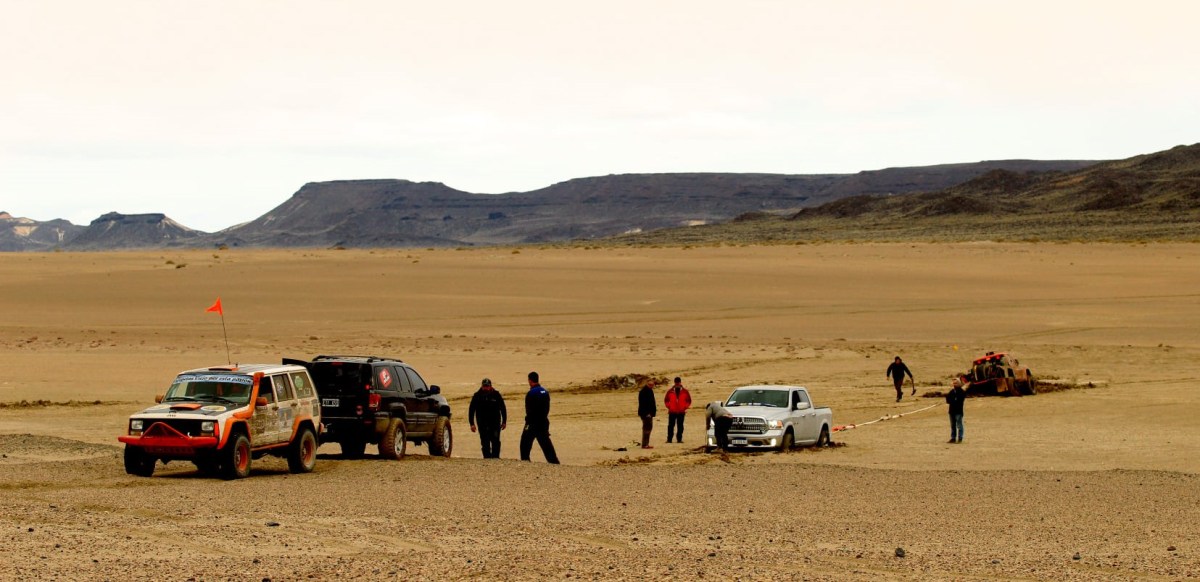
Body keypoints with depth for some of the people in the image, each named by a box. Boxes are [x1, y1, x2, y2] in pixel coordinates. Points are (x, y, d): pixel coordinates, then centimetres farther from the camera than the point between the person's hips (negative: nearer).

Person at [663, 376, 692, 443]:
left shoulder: (684, 391, 4)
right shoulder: (670, 391, 4)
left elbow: (689, 400, 11)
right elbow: (666, 400, 13)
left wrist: (685, 407, -1)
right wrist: (669, 406, 0)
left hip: (681, 412, 0)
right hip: (672, 412, 0)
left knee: (680, 426, 1)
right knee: (671, 426, -2)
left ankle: (679, 439, 4)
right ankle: (669, 439, 0)